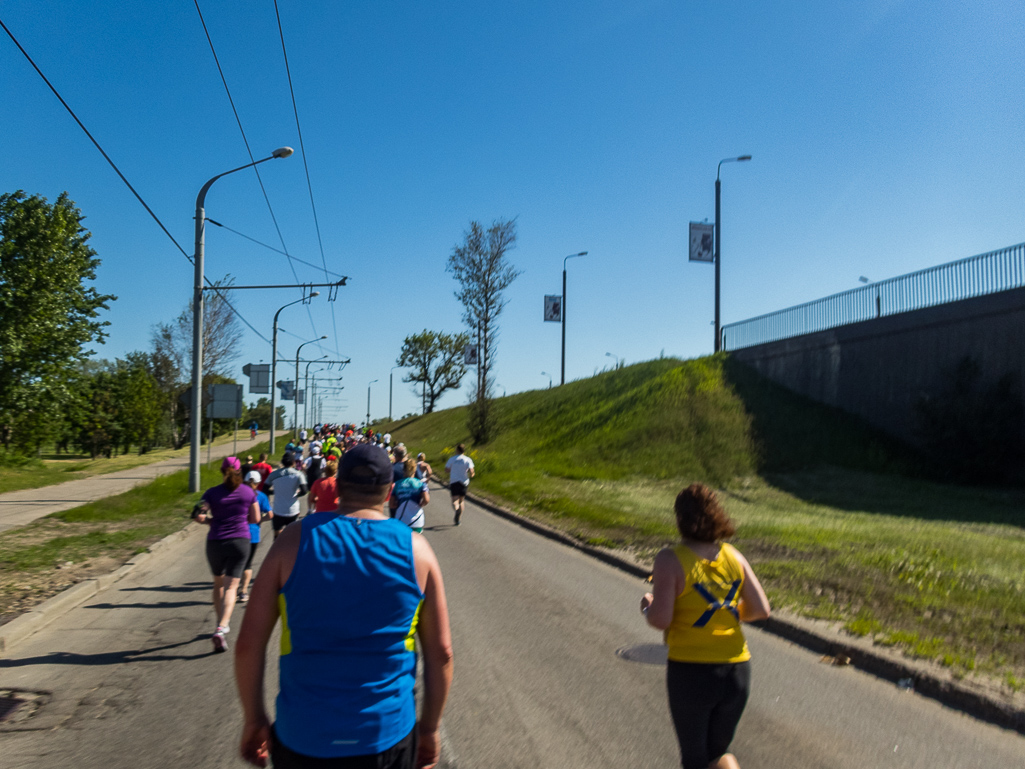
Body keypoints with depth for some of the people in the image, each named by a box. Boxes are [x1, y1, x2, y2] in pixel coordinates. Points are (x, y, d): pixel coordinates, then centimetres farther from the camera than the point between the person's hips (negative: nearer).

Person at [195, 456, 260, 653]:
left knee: (218, 583, 21)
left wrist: (215, 520, 8)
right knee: (231, 586, -2)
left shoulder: (211, 493, -3)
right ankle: (221, 629, -20)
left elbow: (201, 518, -11)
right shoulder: (249, 492, 0)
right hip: (240, 541, -1)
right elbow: (255, 519, 5)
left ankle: (222, 624, 31)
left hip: (215, 542, 1)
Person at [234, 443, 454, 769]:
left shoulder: (295, 540, -6)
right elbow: (441, 653, -2)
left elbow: (248, 643, -6)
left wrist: (253, 718, 8)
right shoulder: (416, 549, -5)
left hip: (302, 741, 0)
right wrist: (430, 728, 10)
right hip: (388, 741, 0)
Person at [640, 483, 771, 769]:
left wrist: (647, 607, 2)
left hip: (690, 672, -4)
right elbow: (761, 610, 0)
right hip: (737, 670, 5)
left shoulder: (670, 560, -13)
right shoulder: (733, 556, 1)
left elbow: (661, 619, -19)